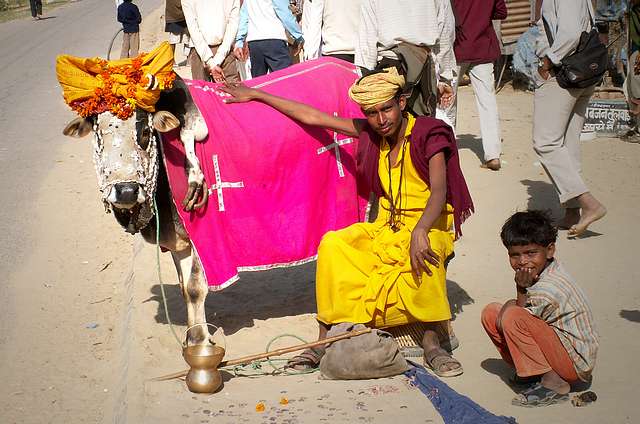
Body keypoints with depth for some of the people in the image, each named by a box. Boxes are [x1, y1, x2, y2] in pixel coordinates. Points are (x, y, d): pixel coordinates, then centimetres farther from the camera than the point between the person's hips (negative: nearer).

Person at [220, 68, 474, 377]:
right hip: (388, 226, 5)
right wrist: (256, 95, 11)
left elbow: (439, 192, -24)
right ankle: (324, 340, -18)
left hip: (430, 225, -5)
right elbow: (313, 117, 9)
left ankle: (432, 344, -29)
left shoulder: (428, 134, -11)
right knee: (333, 245, -20)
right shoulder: (370, 132, 4)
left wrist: (419, 232, -43)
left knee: (424, 255, -40)